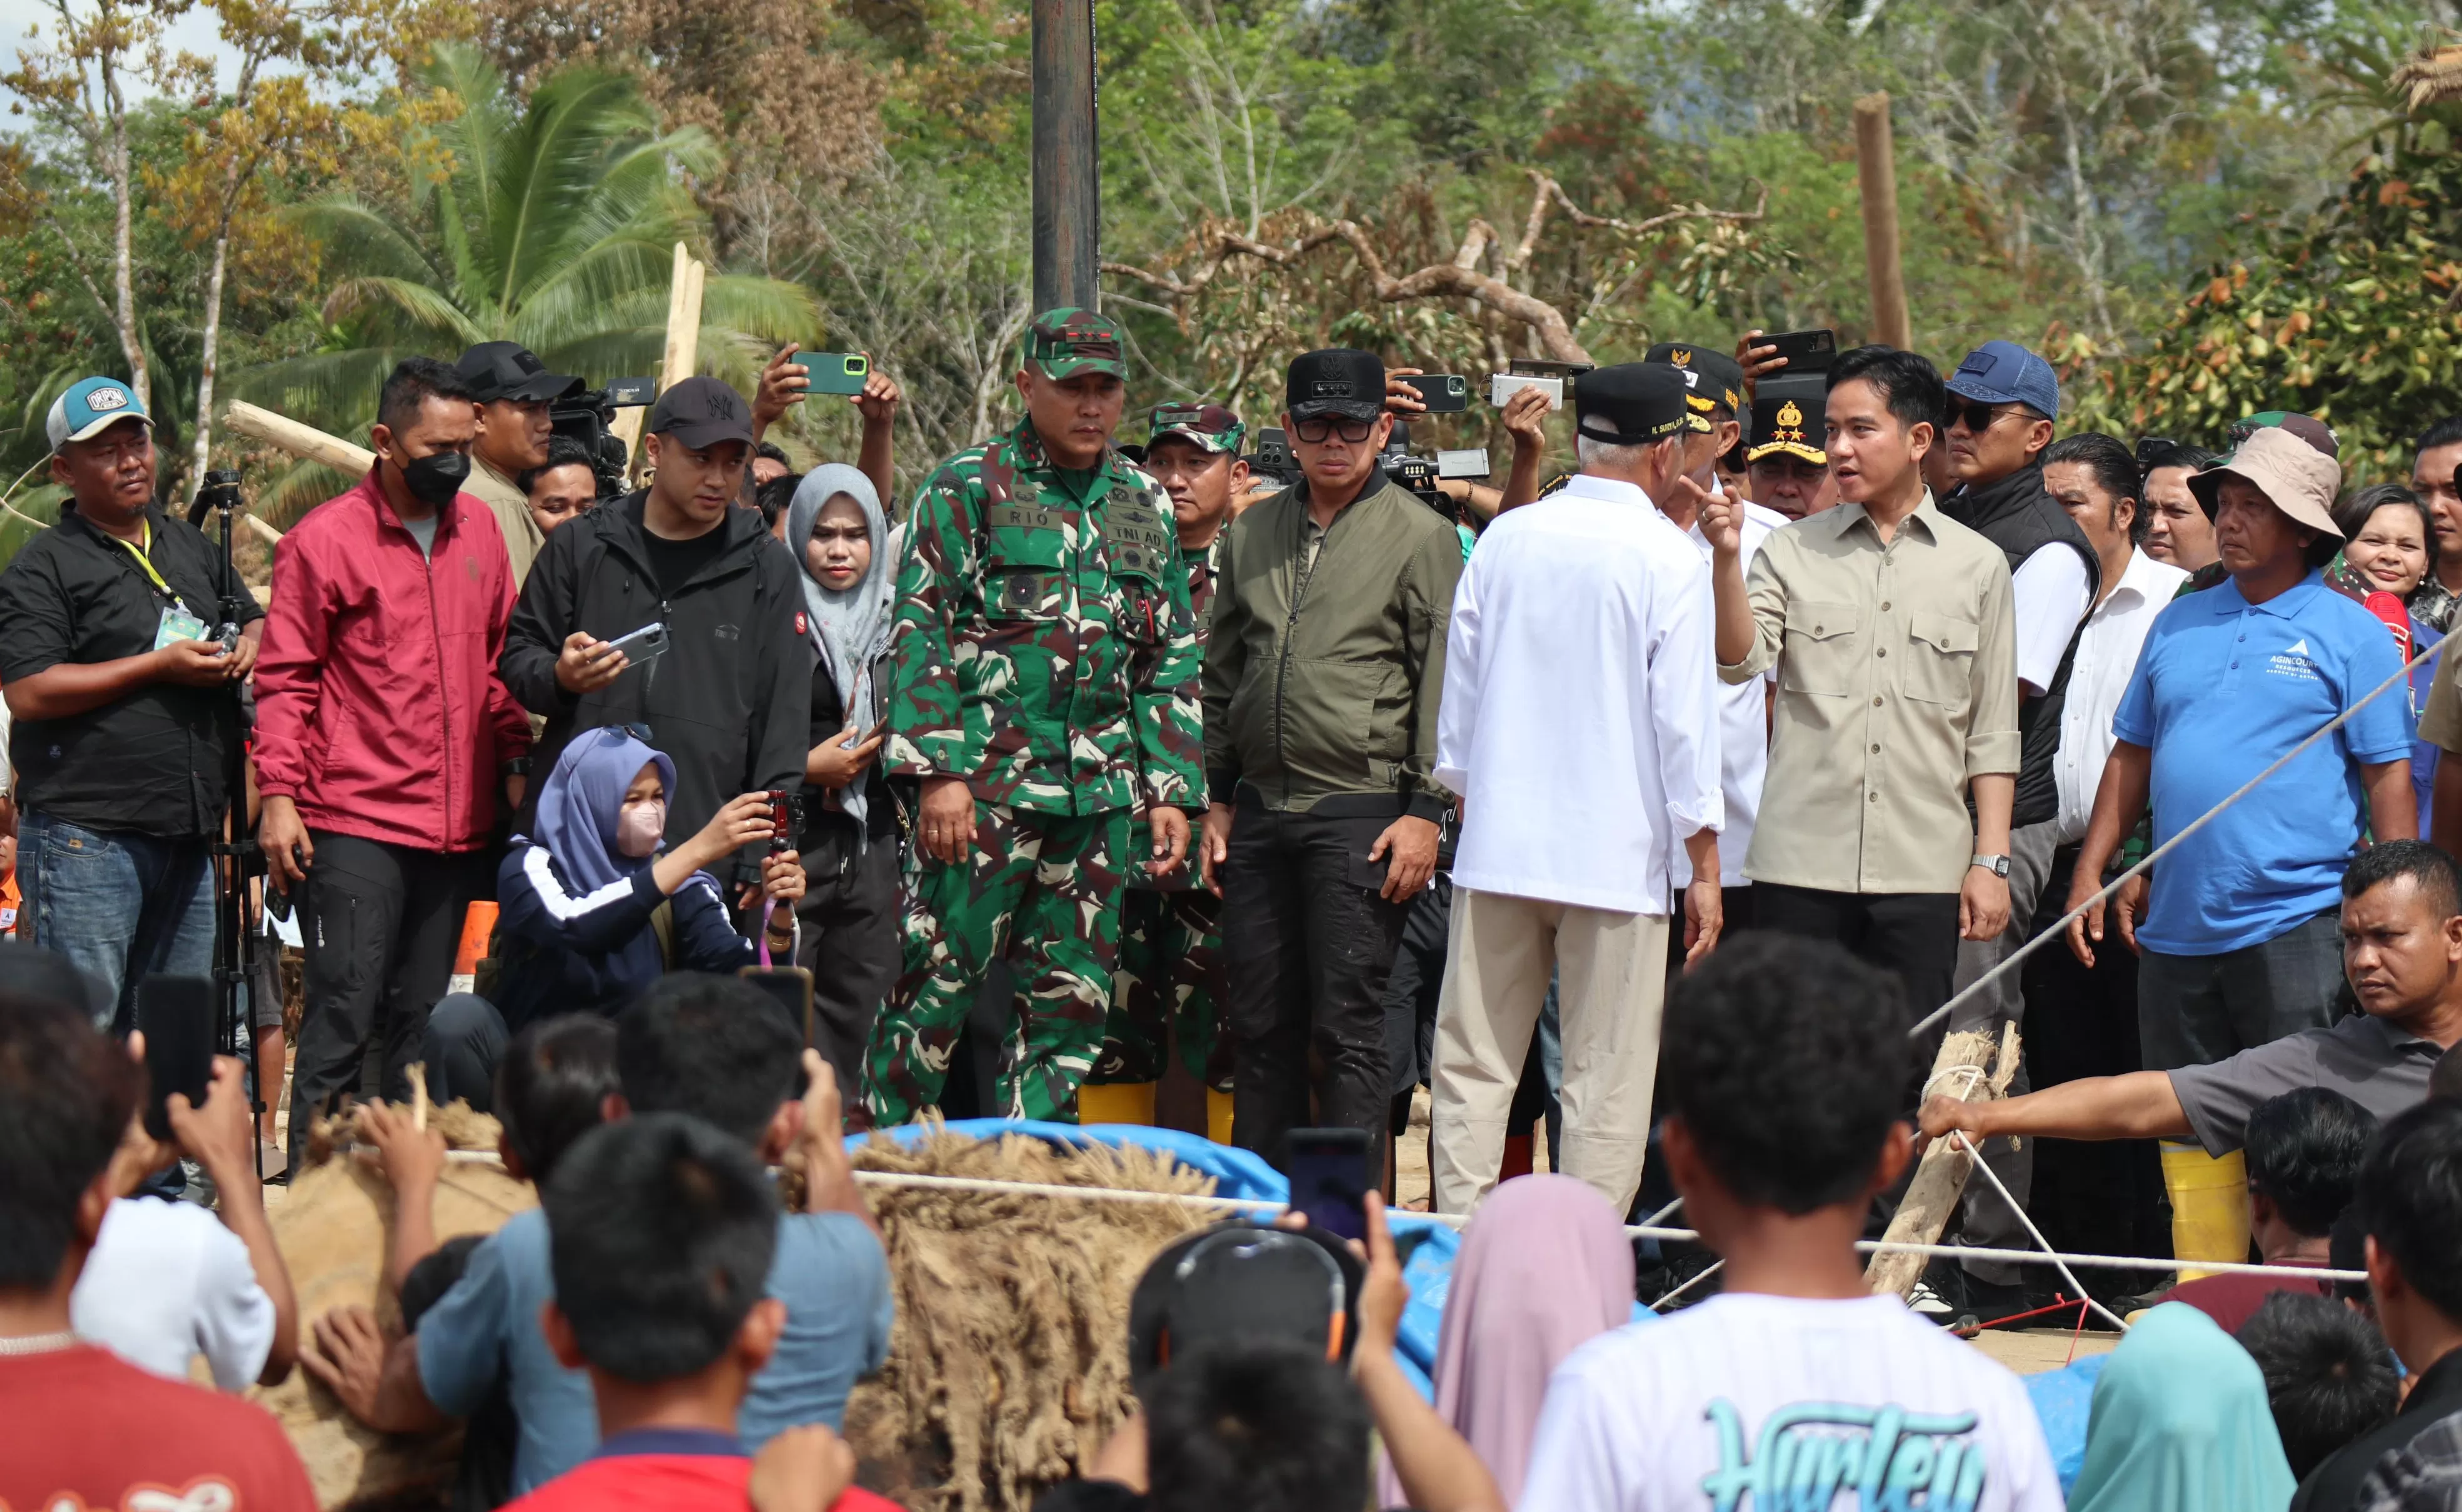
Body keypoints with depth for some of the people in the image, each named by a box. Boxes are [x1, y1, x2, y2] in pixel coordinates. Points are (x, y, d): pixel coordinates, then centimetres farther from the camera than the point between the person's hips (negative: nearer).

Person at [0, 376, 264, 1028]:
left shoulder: (192, 547, 17)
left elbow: (252, 619, 32)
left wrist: (251, 645, 5)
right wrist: (159, 667, -16)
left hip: (187, 831, 7)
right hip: (85, 835, -7)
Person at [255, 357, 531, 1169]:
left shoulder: (478, 528, 11)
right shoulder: (323, 539, -5)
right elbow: (285, 678, -4)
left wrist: (515, 765, 11)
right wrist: (278, 795, -11)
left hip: (457, 823, 5)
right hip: (355, 822, -5)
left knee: (421, 1020, 10)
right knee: (344, 1014, -9)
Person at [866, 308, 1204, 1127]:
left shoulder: (1145, 505, 15)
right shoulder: (969, 487, 0)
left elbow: (1173, 659, 18)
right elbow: (920, 635, -6)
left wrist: (1170, 790, 9)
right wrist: (938, 771, -15)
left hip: (1099, 795, 5)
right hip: (984, 782, -5)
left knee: (1071, 1000, 6)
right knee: (939, 979, -6)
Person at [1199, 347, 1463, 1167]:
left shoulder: (1423, 536, -1)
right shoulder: (1252, 535, 14)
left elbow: (1443, 683, -4)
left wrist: (1424, 809, -10)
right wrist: (1218, 798, 16)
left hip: (1362, 811, -5)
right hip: (1259, 809, 5)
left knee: (1347, 1031, -7)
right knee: (1258, 1024, 8)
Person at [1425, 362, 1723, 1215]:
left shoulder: (1506, 538, 5)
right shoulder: (1667, 558, -8)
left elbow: (1459, 688, 11)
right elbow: (1684, 720, -8)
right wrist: (1704, 866, -2)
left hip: (1497, 846, 4)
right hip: (1617, 852, -4)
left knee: (1474, 1062, 8)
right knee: (1606, 1081, 1)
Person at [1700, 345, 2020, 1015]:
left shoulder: (1978, 564, 9)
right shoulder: (1792, 551, 9)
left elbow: (1992, 733, 8)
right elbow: (1740, 659, -6)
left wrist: (1991, 861, 2)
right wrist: (1727, 557, -20)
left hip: (1923, 872, 0)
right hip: (1800, 863, 0)